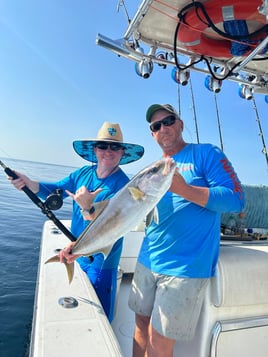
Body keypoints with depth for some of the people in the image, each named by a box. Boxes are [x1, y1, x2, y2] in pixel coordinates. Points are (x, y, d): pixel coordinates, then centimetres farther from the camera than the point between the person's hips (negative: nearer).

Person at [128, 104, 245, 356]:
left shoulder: (206, 153, -4)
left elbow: (236, 199, -14)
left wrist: (184, 189, -24)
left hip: (186, 266, -5)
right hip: (147, 260, 6)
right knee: (141, 323, 17)